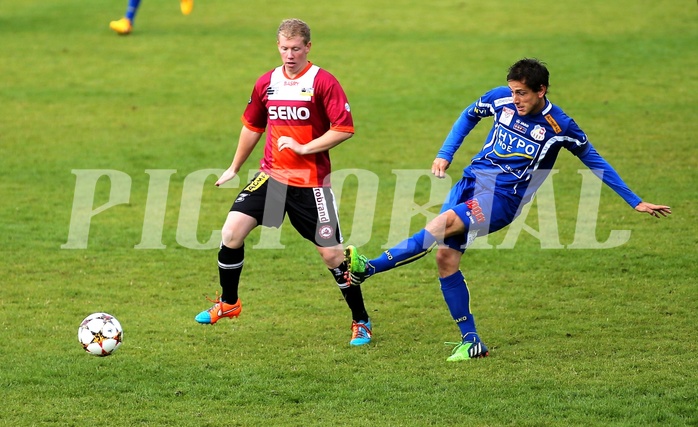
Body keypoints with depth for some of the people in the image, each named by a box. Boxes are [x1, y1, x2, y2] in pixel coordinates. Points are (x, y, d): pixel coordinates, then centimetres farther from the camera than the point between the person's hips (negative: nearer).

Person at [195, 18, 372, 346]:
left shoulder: (322, 82, -10)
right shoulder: (267, 83, 7)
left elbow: (345, 129, -14)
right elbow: (252, 126, 21)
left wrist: (303, 148, -18)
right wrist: (234, 168, 25)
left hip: (311, 182, -4)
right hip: (271, 175, 4)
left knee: (332, 253, -3)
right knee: (232, 231, -10)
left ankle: (361, 322, 14)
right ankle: (228, 304, 11)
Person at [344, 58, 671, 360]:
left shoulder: (559, 126, -7)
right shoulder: (501, 99, 2)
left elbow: (594, 161, 6)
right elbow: (469, 116, 22)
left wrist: (635, 202, 9)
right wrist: (445, 154, 11)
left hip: (503, 198, -5)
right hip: (472, 181, 5)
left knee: (446, 222, -30)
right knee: (446, 255, -7)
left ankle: (367, 268, -36)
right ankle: (471, 341, 4)